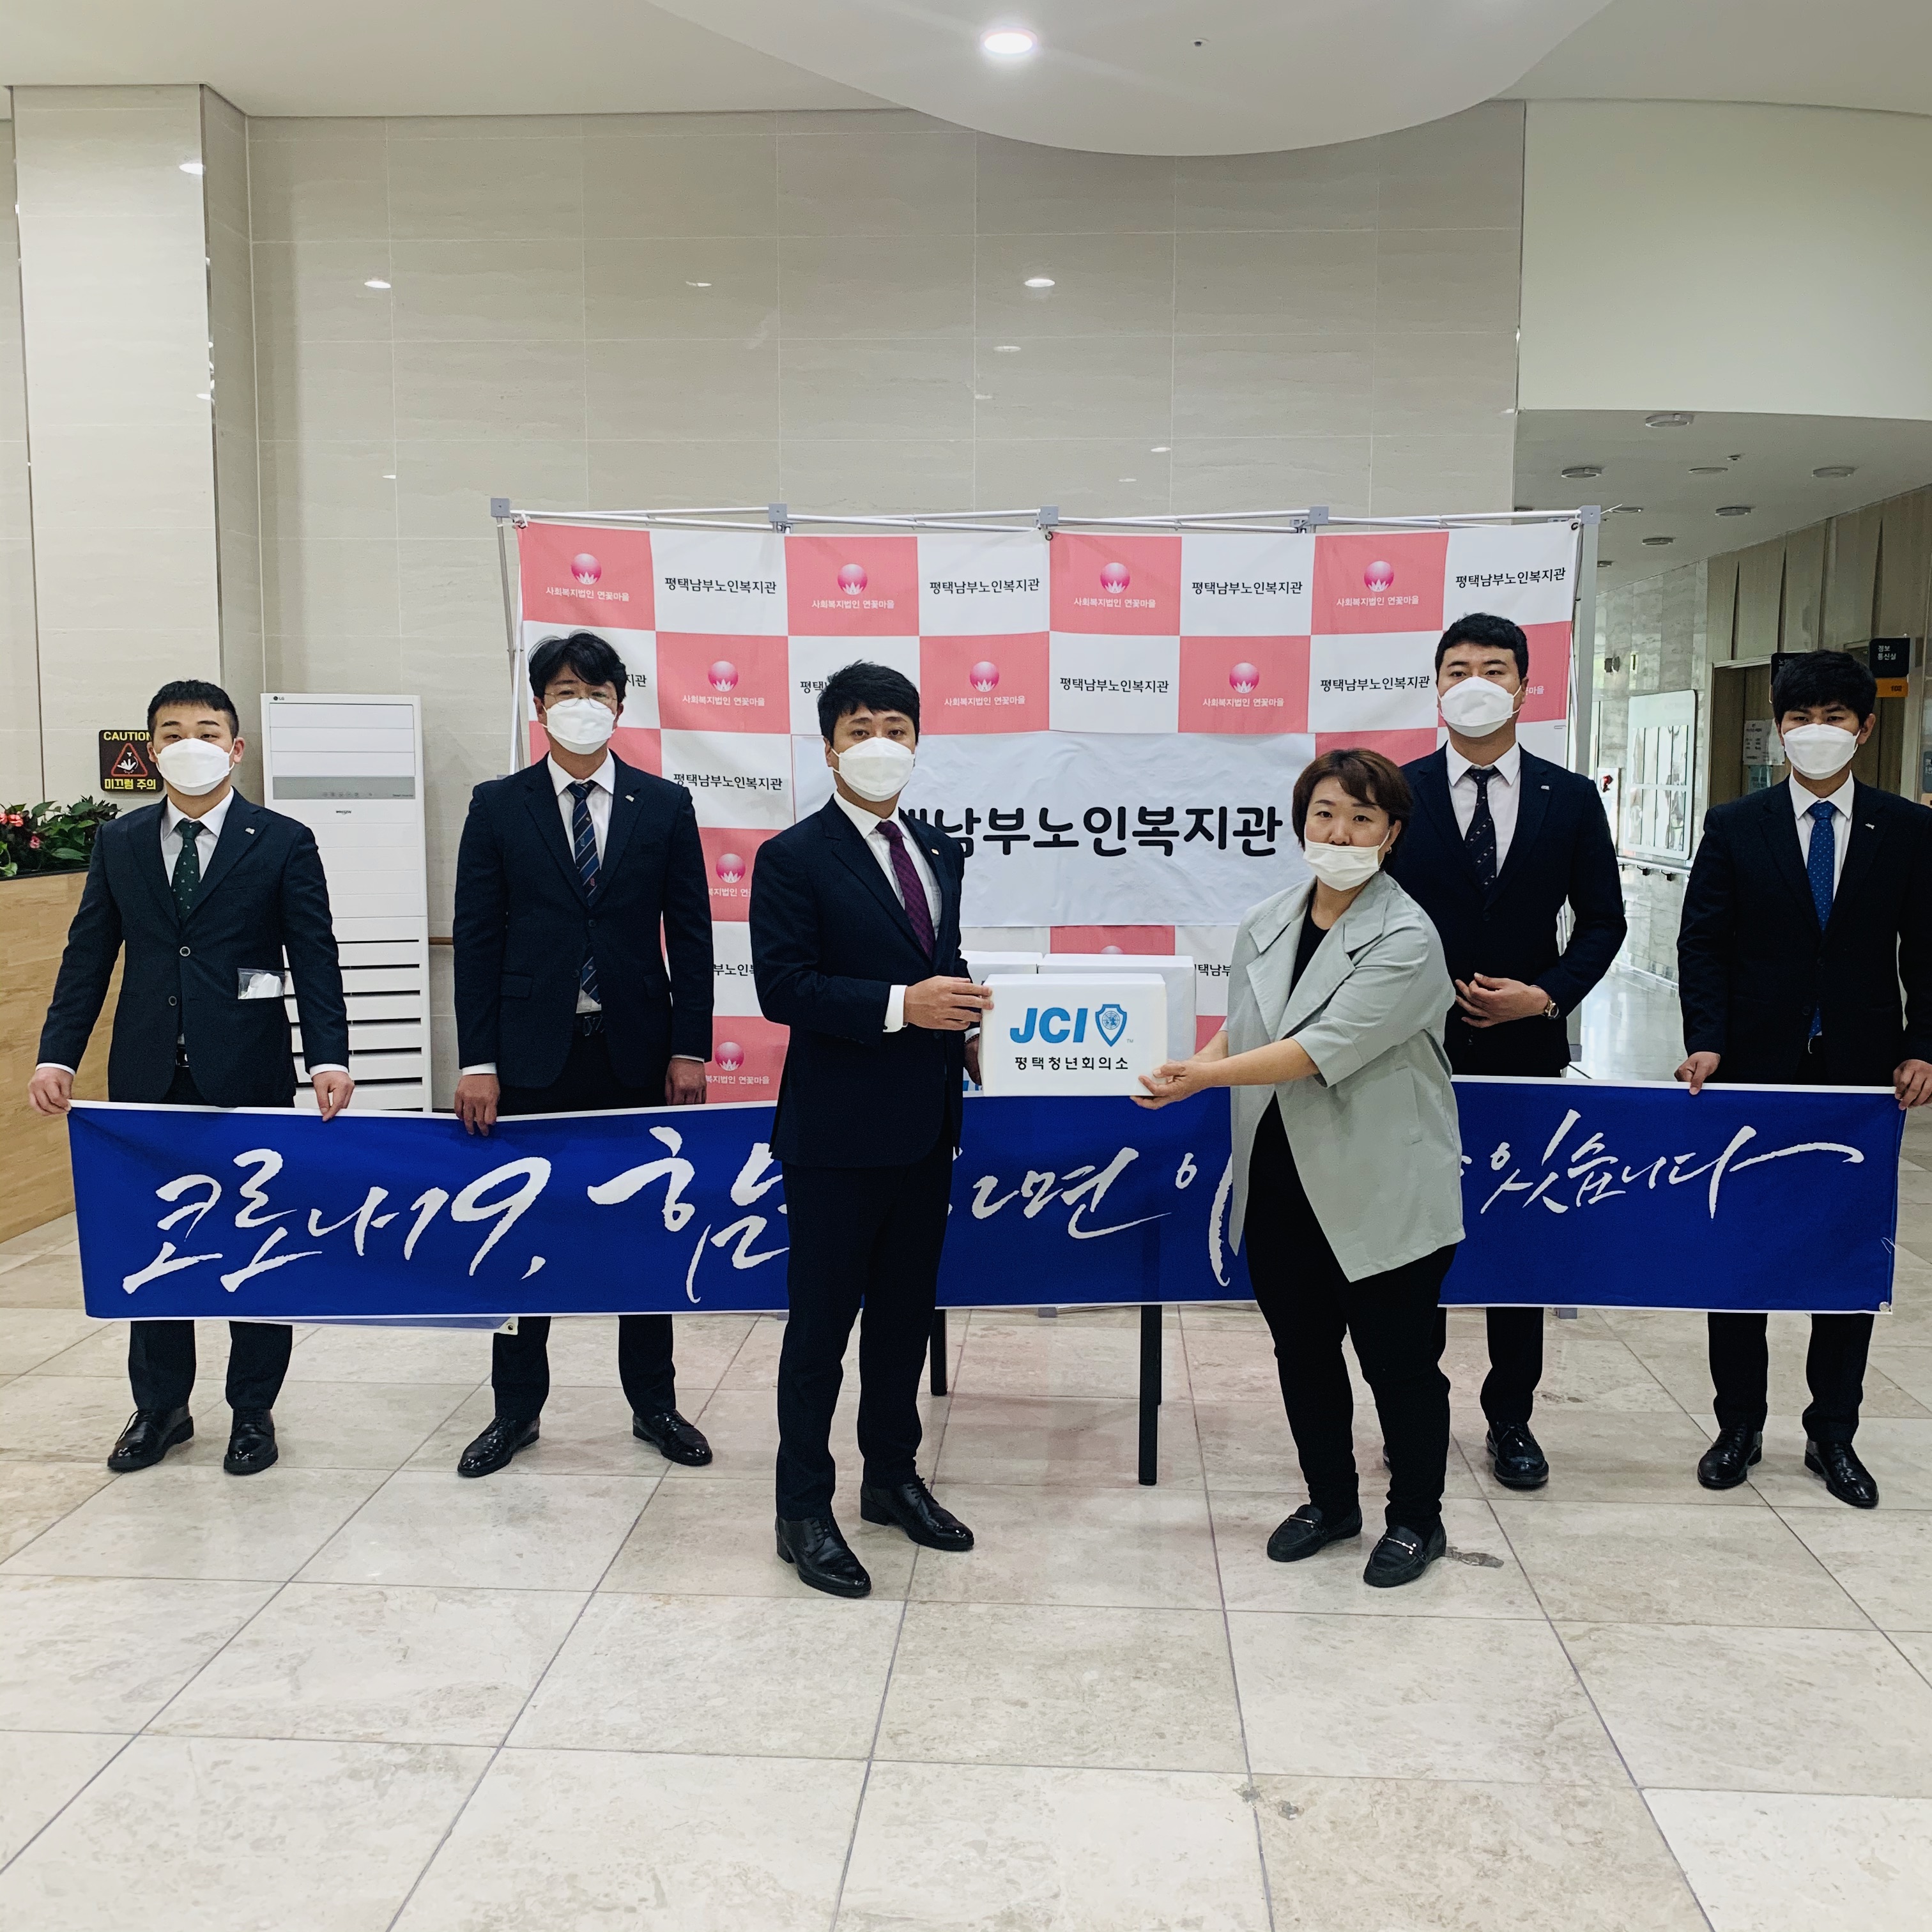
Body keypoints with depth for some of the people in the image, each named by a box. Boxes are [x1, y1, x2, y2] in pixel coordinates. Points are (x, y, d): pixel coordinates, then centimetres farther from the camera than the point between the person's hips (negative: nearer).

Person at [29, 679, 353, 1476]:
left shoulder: (284, 843, -2)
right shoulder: (118, 842, 8)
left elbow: (315, 960, -7)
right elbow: (88, 954, 8)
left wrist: (330, 1058, -19)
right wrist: (57, 1054, -2)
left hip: (249, 1077, -3)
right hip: (147, 1079, 3)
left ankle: (253, 1410, 22)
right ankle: (159, 1406, 27)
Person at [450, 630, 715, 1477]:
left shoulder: (665, 805, 3)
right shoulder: (498, 806, 1)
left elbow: (690, 932, 2)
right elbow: (475, 938, -1)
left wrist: (690, 1048, -4)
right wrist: (477, 1061, -7)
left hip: (637, 1050, 1)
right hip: (534, 1052, 0)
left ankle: (653, 1403, 24)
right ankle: (517, 1408, 23)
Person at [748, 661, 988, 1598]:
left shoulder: (939, 852, 11)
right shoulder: (793, 857, -10)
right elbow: (782, 986, -18)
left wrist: (962, 1032, 3)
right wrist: (901, 1005, -25)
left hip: (924, 1129, 7)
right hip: (837, 1132, -7)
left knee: (905, 1312, 18)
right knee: (821, 1325, 3)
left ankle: (892, 1477, 34)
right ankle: (804, 1511, 17)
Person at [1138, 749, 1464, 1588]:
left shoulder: (1405, 938, -15)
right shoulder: (1264, 924, 5)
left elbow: (1324, 1048, -24)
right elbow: (1239, 1030, 17)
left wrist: (1209, 1074, -26)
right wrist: (1192, 1069, -3)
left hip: (1381, 1191, -6)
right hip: (1281, 1184, 6)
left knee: (1399, 1359, 8)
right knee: (1302, 1351, 17)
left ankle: (1415, 1520, 28)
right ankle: (1330, 1500, 37)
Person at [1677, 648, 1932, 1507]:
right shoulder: (1735, 827, 0)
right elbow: (1702, 944, -2)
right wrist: (1706, 1042, -14)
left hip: (1862, 1075, 1)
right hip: (1755, 1074, -1)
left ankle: (1833, 1434, 24)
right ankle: (1739, 1427, 21)